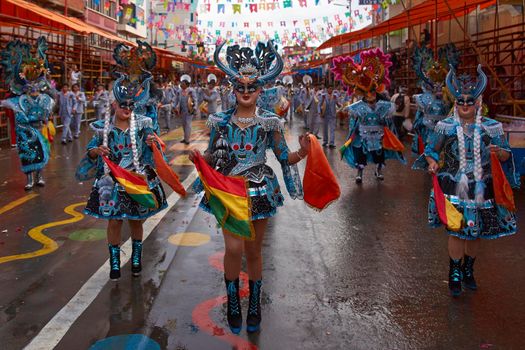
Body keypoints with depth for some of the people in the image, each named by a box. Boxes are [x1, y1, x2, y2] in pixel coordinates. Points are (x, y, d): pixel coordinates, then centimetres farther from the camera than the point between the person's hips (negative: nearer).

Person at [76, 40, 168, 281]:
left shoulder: (142, 125, -4)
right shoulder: (103, 128, -4)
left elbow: (153, 156, -7)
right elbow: (91, 152, 2)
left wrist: (152, 143, -28)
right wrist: (95, 152, -20)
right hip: (111, 183, 0)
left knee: (135, 222, 13)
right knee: (114, 223, 7)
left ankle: (136, 259, 33)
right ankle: (115, 263, 23)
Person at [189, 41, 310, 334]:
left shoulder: (270, 122, -3)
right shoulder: (221, 121, 1)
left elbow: (284, 158, -1)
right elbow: (213, 157, 8)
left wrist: (301, 153, -21)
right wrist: (199, 158, -13)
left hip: (259, 191, 0)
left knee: (254, 251, 9)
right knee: (234, 248, -11)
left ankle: (255, 306, 29)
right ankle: (233, 302, 14)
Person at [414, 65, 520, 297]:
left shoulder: (492, 127, 0)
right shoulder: (445, 126, -3)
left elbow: (506, 155, 5)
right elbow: (431, 151, 5)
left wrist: (500, 153, -18)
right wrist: (433, 164, -16)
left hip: (481, 190, 2)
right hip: (454, 189, -2)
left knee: (475, 233, 12)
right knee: (456, 232, -1)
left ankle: (468, 271, 33)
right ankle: (454, 275, 17)